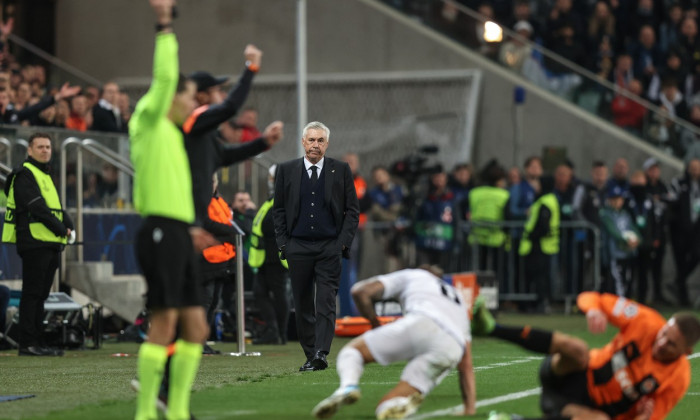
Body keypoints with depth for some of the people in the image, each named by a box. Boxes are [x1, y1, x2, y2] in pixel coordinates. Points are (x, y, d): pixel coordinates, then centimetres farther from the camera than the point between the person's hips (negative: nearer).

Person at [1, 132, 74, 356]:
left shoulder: (46, 176, 23)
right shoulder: (24, 174, -7)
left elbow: (57, 207, 21)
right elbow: (37, 207, -16)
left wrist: (68, 226, 1)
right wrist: (60, 228, -13)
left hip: (51, 245, 9)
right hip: (34, 242, -9)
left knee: (40, 295, 10)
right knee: (32, 293, -9)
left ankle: (37, 342, 12)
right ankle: (28, 344, -10)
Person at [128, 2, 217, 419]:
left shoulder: (171, 134, 21)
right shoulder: (152, 123, -3)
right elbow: (165, 76, -16)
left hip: (177, 235, 9)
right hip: (161, 233, -9)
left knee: (196, 327, 8)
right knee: (164, 323, -11)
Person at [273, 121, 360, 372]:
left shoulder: (341, 171, 5)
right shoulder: (287, 171, 7)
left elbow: (352, 210, 6)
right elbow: (279, 210, 9)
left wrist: (344, 241, -4)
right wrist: (283, 243, 1)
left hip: (330, 247, -1)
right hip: (298, 246, 2)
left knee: (326, 303, -11)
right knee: (302, 305, 4)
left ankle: (321, 354, -17)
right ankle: (310, 356, 10)